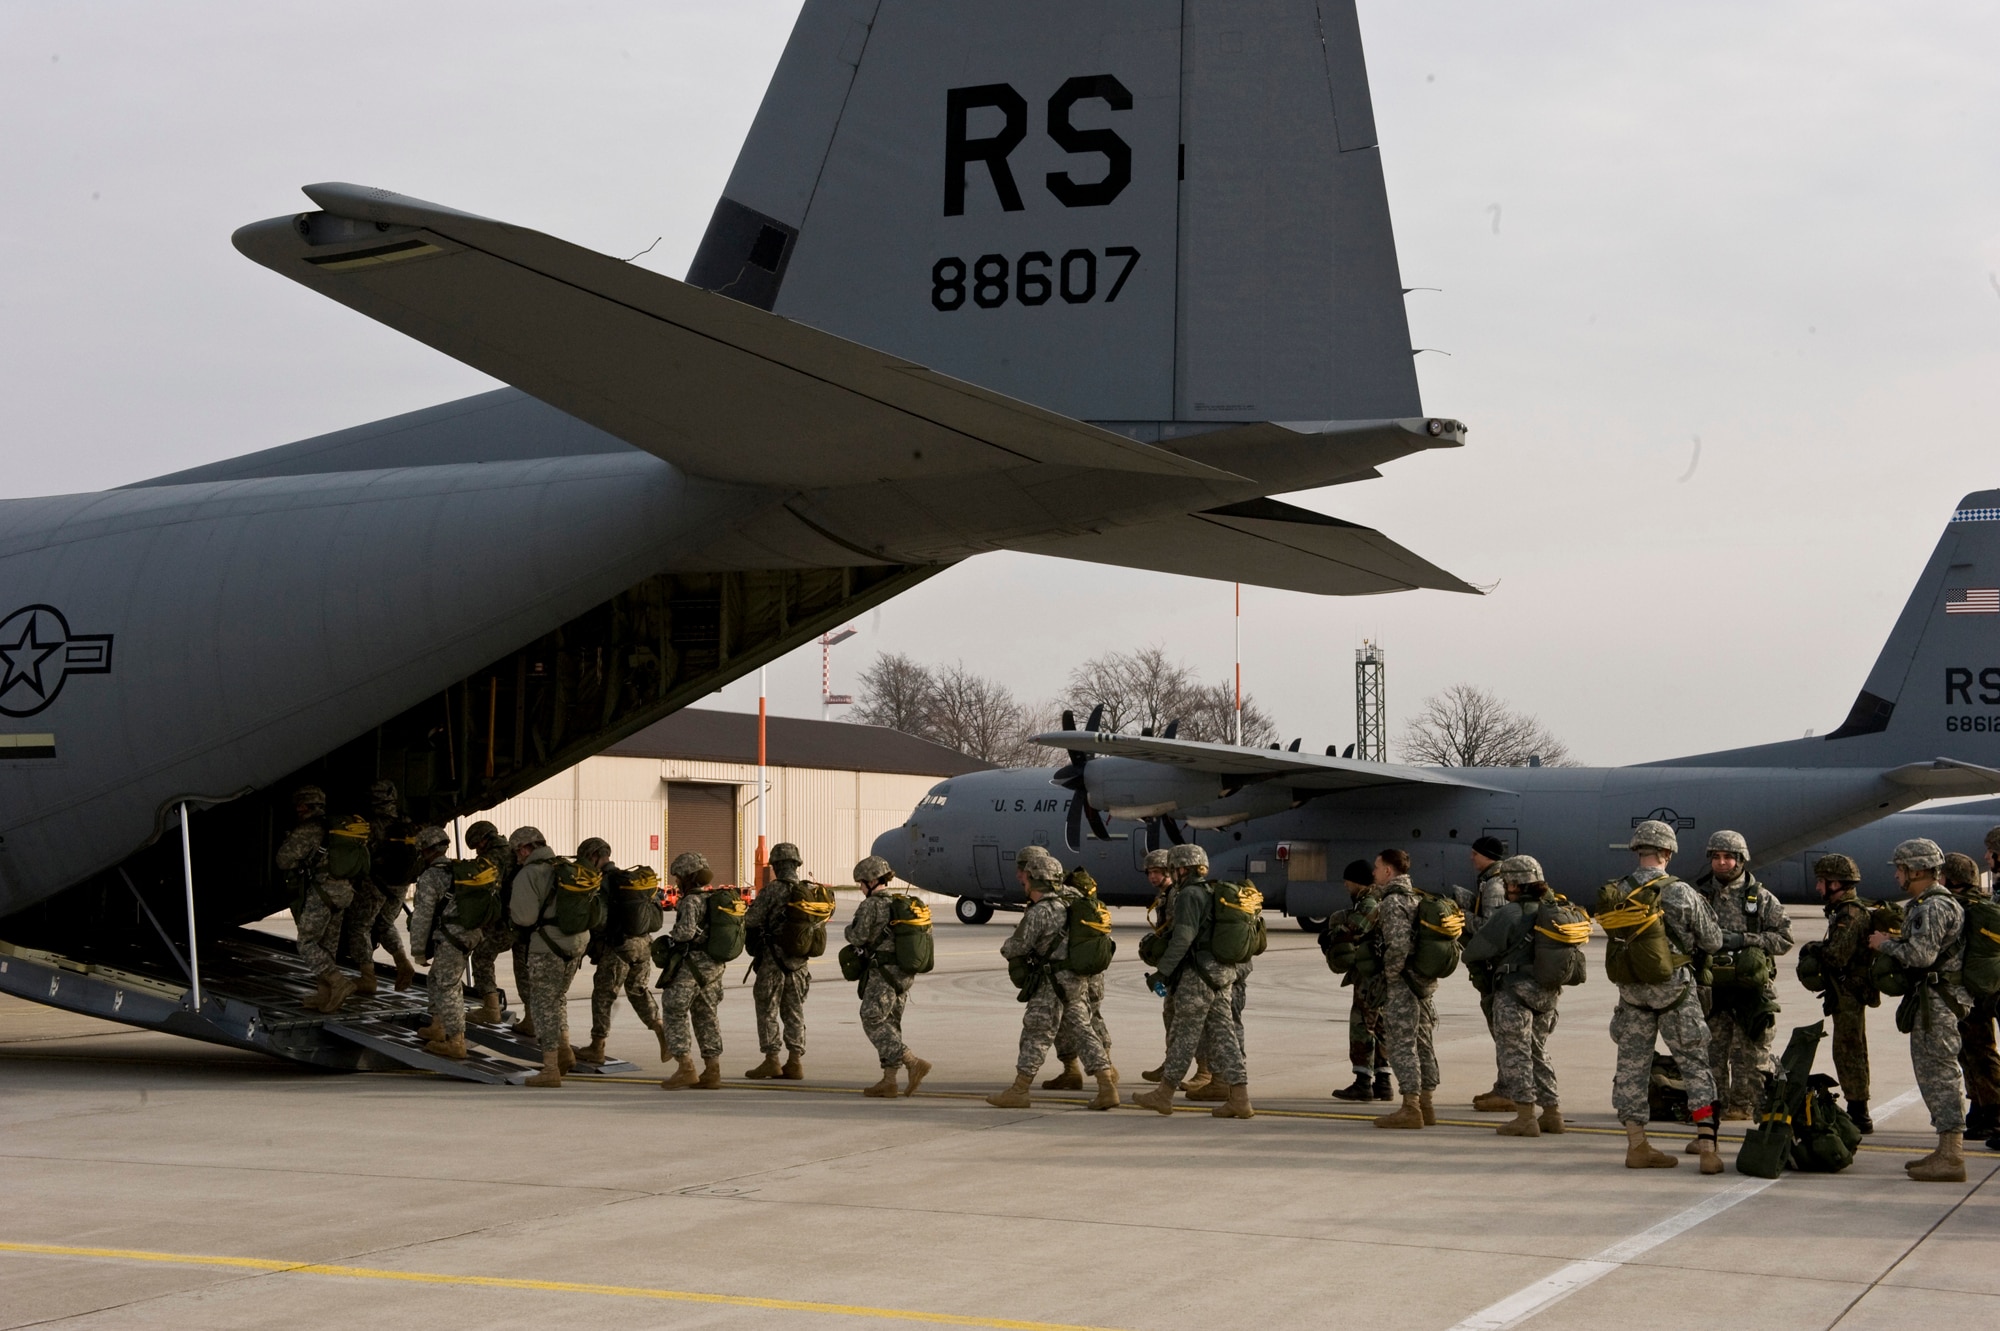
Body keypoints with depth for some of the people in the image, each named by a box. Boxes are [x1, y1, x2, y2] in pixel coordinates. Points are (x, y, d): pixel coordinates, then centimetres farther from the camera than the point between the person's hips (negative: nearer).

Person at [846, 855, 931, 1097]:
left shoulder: (870, 905, -11)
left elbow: (858, 937, -14)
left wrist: (850, 929, 9)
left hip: (883, 972, -8)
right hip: (905, 972, 8)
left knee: (873, 1022, -3)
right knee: (890, 1023, 12)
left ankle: (914, 1063, -15)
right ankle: (888, 1081, 10)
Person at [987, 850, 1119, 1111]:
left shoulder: (1038, 913, -19)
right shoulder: (1071, 897, 4)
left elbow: (1014, 948, -12)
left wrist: (1006, 947, 10)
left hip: (1053, 983, -8)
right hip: (1078, 981, 8)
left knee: (1037, 1035, 0)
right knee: (1083, 1031, 9)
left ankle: (1018, 1091, 8)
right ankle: (1107, 1087, 4)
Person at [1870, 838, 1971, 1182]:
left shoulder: (1934, 907, -17)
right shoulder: (1925, 904, 17)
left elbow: (1921, 955, -25)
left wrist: (1885, 944, -11)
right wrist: (1895, 941, 11)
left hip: (1936, 1000, -11)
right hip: (1931, 999, 11)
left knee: (1940, 1073, -9)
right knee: (1933, 1073, 15)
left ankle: (1951, 1157, -9)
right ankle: (1947, 1150, 20)